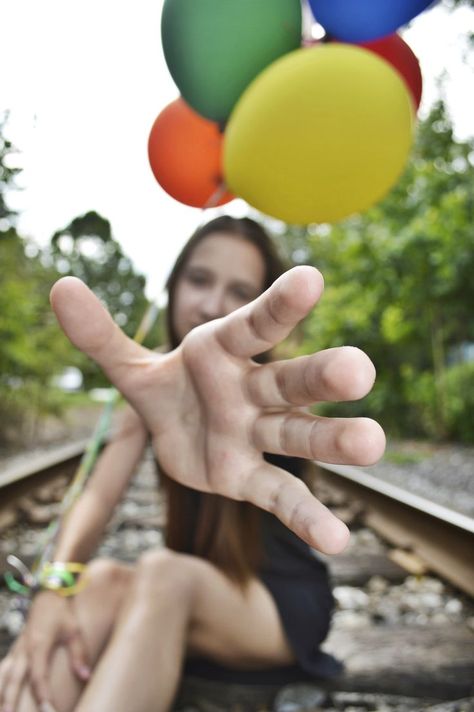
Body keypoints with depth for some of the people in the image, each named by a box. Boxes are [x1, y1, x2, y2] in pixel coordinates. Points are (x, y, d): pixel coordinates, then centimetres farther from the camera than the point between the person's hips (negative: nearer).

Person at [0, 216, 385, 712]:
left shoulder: (259, 388, -18)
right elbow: (100, 493, -13)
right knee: (101, 580, -27)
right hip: (190, 591, 4)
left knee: (166, 573, -33)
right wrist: (54, 589, -30)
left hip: (284, 602, -4)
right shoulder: (157, 383, -2)